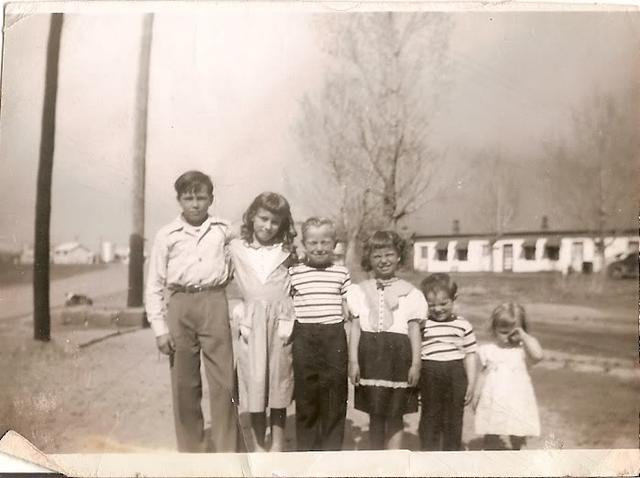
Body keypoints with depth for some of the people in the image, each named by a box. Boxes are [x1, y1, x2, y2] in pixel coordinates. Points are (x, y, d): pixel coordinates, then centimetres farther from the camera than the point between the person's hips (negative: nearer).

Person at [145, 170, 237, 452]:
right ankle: (190, 452, 21)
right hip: (179, 305, 1)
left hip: (214, 304, 0)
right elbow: (154, 285, 6)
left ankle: (226, 453, 8)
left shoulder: (224, 231, 6)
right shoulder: (167, 235, 5)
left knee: (223, 381, -2)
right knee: (184, 384, 7)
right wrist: (160, 328, 0)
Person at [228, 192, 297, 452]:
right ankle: (258, 445, 15)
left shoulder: (287, 251, 5)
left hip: (281, 321, 0)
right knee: (254, 382, 2)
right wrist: (240, 315, -3)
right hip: (252, 323, 0)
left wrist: (289, 321, -8)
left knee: (279, 383, 7)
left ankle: (277, 445, 19)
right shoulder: (236, 248, 4)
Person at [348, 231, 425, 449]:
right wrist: (353, 361, 0)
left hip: (398, 354, -1)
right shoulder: (361, 290, 8)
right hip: (369, 353, 2)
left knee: (394, 415, 3)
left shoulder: (409, 292, 5)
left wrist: (416, 363, -2)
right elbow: (355, 327, 6)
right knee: (375, 414, 10)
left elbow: (414, 328, 3)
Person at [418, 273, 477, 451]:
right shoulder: (422, 325, 1)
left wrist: (471, 383, 3)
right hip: (429, 375, 0)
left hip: (455, 375, 1)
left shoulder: (463, 325, 2)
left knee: (453, 419, 9)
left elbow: (470, 355, 6)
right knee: (430, 418, 8)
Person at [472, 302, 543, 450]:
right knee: (490, 438, 11)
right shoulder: (488, 351, 2)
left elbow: (538, 355, -26)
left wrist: (523, 335, -18)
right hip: (492, 404, 1)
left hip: (517, 403, -1)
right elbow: (482, 375, 8)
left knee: (517, 438, 11)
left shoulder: (523, 351, -4)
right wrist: (476, 396, 7)